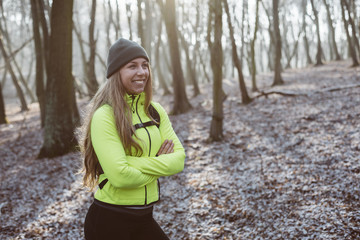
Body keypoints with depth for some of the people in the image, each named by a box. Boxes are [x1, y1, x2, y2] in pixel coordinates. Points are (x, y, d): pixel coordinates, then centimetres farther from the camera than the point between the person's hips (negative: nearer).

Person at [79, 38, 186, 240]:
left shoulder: (155, 111, 3)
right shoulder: (104, 116, -15)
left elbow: (179, 159, -5)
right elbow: (120, 176, -24)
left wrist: (136, 163, -18)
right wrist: (159, 165, -8)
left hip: (144, 218, 6)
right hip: (109, 221, -5)